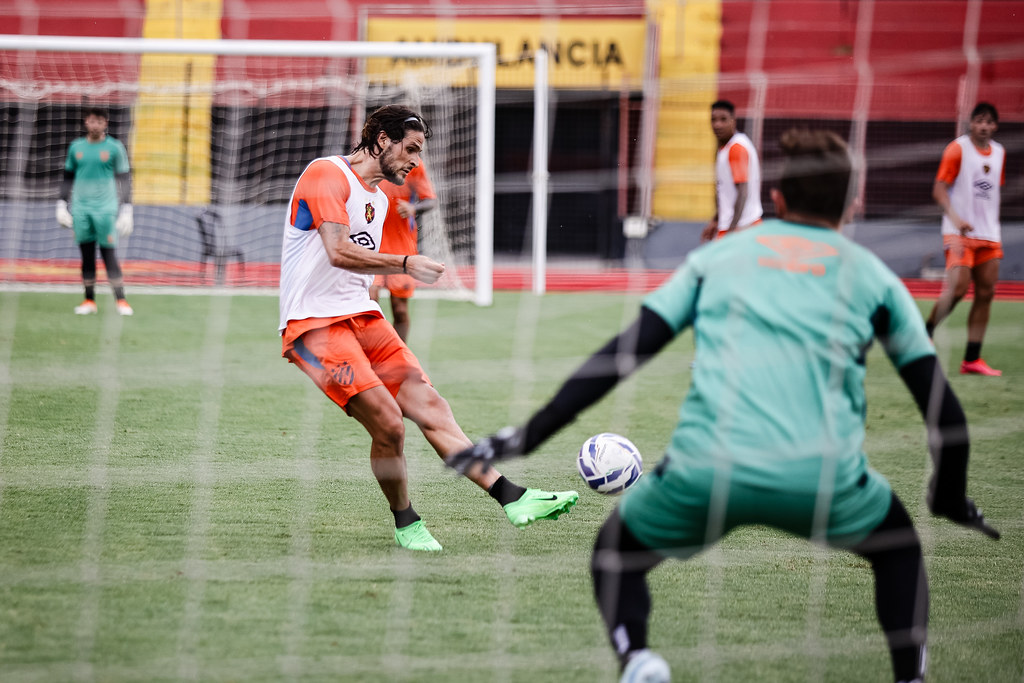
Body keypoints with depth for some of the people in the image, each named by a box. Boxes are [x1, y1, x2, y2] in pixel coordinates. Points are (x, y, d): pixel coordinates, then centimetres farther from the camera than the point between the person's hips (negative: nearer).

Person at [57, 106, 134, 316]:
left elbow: (125, 180, 3)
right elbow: (68, 178, 17)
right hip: (81, 208, 3)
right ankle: (89, 301, 8)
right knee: (87, 255, 3)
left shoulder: (114, 147, 1)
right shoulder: (76, 147, 10)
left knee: (108, 254, -8)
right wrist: (61, 205, 10)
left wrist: (126, 210, -3)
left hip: (105, 208, -3)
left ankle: (121, 300, -7)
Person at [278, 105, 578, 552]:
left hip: (362, 316, 9)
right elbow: (338, 252, -20)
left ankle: (512, 499, -11)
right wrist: (405, 264, -18)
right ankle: (406, 524, 2)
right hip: (315, 323, -9)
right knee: (388, 423, -18)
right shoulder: (327, 174, -9)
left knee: (429, 406, -4)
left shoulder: (379, 199, 21)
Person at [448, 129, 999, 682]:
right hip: (823, 479, 0)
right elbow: (944, 409, 17)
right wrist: (951, 500, 34)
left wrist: (527, 436, 17)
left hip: (704, 473, 0)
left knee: (616, 554, 25)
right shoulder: (872, 276, 19)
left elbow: (620, 356, 13)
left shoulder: (718, 256, 21)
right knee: (897, 547, 31)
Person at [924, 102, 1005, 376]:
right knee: (958, 287, -19)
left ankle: (972, 359, 4)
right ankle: (925, 333, 2)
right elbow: (939, 189, -10)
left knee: (986, 293, 1)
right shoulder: (957, 149, -6)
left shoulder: (999, 153, 12)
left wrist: (992, 225, 17)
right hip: (960, 232, -6)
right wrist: (955, 218, -24)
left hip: (989, 236, 6)